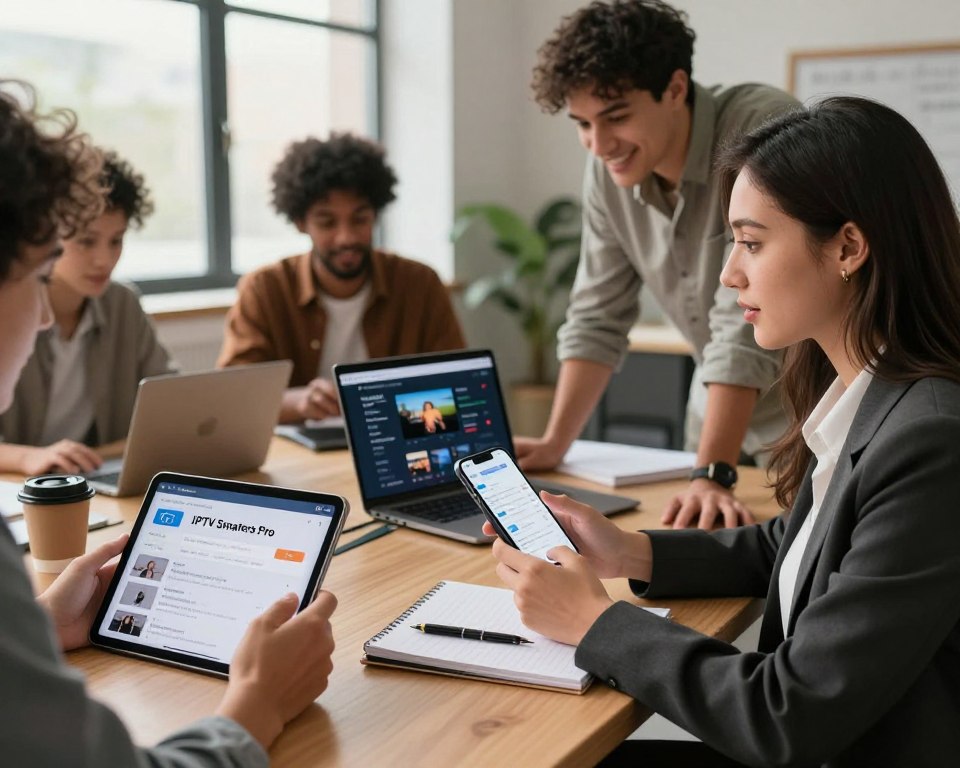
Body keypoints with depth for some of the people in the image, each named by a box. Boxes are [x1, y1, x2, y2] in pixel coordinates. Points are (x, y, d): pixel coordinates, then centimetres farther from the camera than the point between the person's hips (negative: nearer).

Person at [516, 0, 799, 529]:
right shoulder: (607, 169, -6)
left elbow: (747, 323, -31)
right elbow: (598, 317, 1)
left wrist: (713, 474, -33)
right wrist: (555, 443, -4)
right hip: (719, 407, 5)